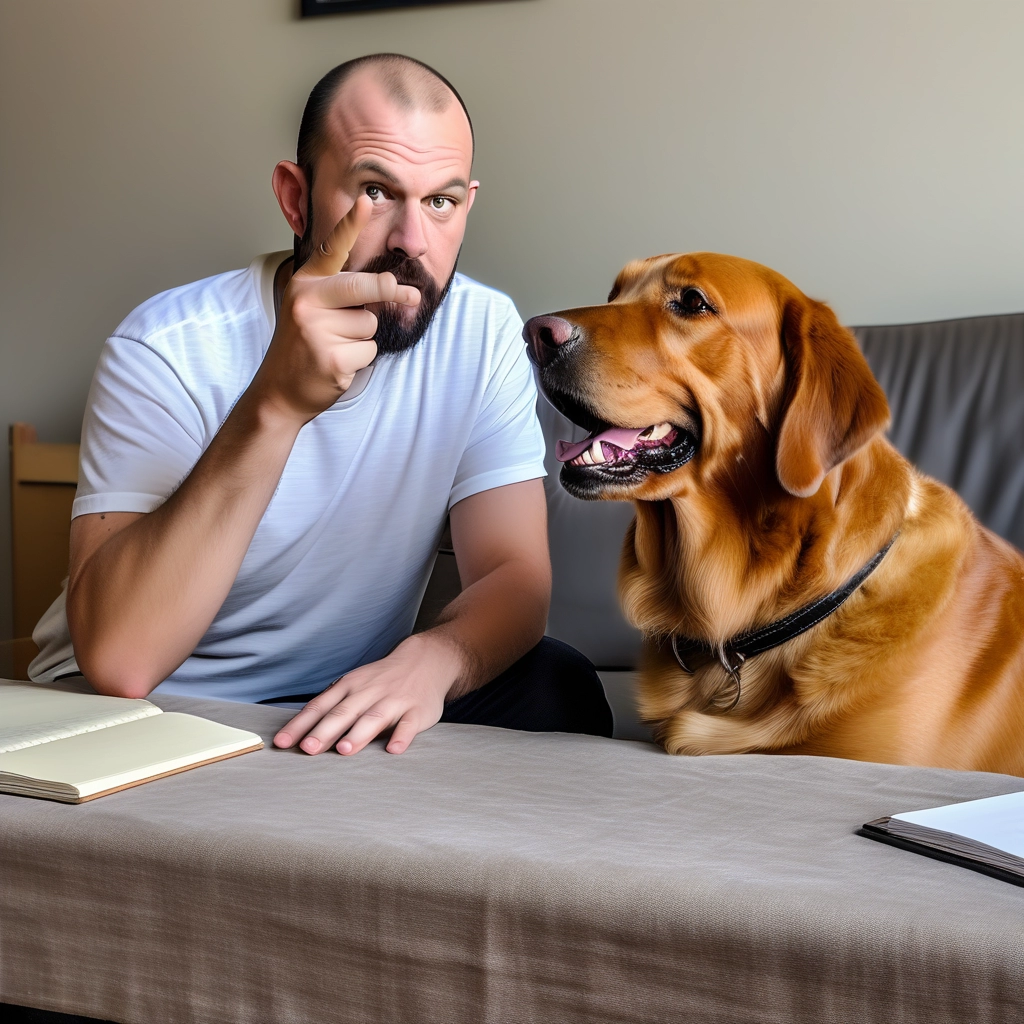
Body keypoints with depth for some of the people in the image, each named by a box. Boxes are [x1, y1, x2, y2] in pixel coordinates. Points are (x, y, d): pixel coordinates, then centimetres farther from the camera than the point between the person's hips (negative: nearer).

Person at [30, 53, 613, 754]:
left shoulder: (482, 332, -6)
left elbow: (515, 576, -9)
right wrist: (276, 404, -41)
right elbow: (116, 661, -31)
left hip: (345, 706, 2)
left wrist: (433, 657, -34)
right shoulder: (169, 350, -20)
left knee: (559, 688, -21)